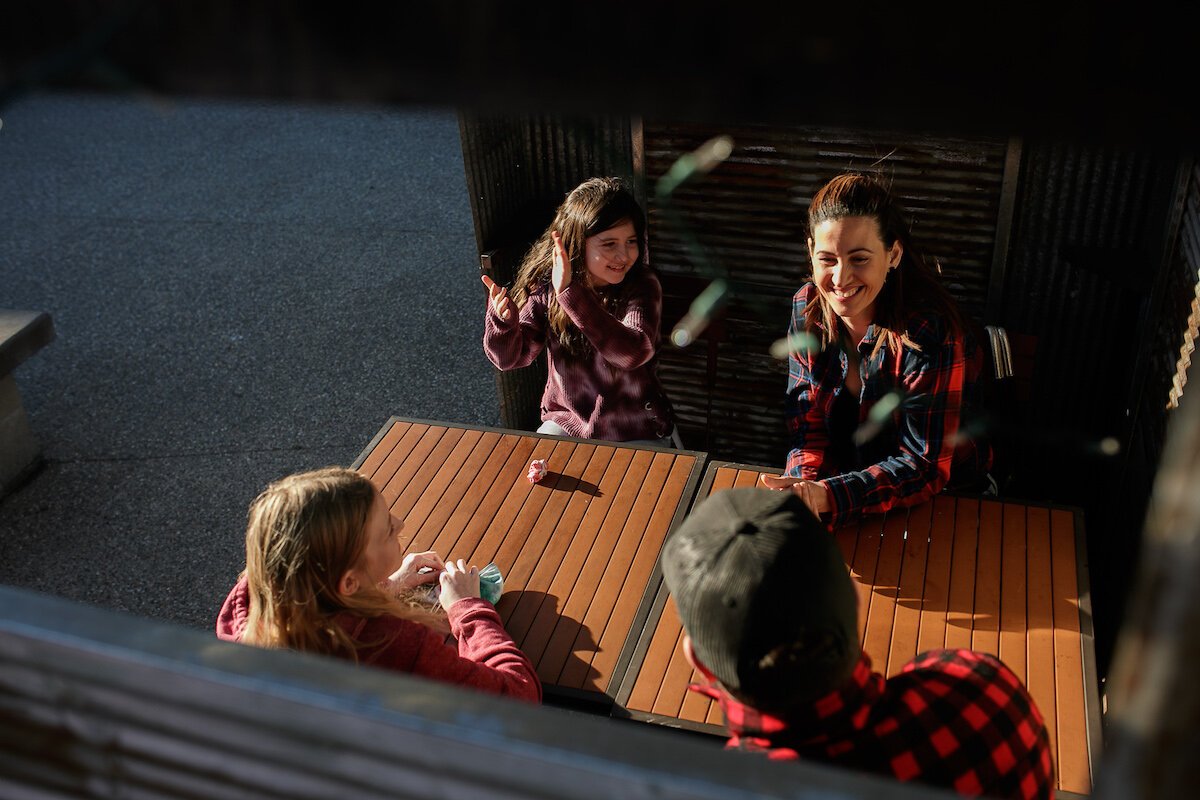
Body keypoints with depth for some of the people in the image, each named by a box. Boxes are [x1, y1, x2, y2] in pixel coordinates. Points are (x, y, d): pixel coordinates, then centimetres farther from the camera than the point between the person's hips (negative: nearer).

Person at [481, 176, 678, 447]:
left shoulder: (642, 287, -18)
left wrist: (572, 294, -44)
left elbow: (634, 352, -37)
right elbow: (510, 358, -8)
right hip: (566, 423, 2)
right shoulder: (546, 286, -10)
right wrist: (503, 320, -30)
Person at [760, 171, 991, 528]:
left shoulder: (932, 334, -24)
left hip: (941, 500, -3)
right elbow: (807, 422, -4)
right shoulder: (808, 308, -8)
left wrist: (827, 496, -36)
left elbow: (926, 466, -23)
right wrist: (803, 486, -25)